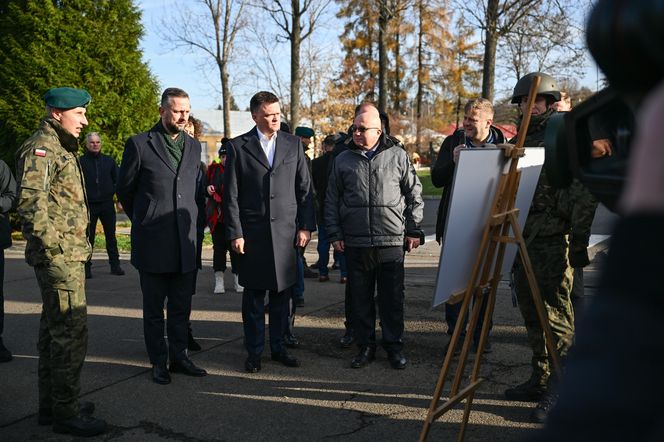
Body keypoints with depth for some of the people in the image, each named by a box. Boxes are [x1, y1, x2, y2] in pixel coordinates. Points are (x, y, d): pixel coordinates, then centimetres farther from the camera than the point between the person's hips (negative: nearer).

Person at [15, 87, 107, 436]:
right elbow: (30, 201, -25)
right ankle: (66, 412, 4)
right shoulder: (40, 148, -13)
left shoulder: (59, 148, 19)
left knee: (53, 330, 16)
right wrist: (53, 245, -21)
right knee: (71, 332, -6)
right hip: (59, 257, -11)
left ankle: (51, 405, 27)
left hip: (70, 254, 11)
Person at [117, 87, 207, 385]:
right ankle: (158, 362, 17)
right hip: (152, 241, -4)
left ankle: (179, 357, 22)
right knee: (154, 307, 7)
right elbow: (125, 189, 5)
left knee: (181, 307, 10)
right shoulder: (139, 144, -4)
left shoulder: (194, 146, 11)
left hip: (186, 242, 4)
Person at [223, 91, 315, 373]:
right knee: (253, 296, 6)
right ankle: (254, 352, 19)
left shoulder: (293, 144, 8)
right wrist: (235, 233, -7)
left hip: (286, 232, 2)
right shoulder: (238, 147, 1)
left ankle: (278, 347, 23)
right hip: (252, 234, -2)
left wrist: (306, 226, 2)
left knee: (282, 294, 8)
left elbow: (305, 188, 8)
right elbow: (231, 195, -1)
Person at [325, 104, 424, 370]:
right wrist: (334, 234, 5)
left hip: (392, 241, -1)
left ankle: (394, 345, 19)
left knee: (392, 298, 5)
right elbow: (332, 200, 12)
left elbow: (414, 195, 8)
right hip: (355, 243, 2)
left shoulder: (397, 156, 5)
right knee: (360, 298, 8)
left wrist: (414, 230, 4)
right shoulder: (343, 160, 9)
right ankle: (365, 346, 21)